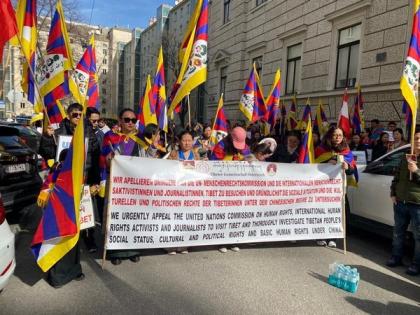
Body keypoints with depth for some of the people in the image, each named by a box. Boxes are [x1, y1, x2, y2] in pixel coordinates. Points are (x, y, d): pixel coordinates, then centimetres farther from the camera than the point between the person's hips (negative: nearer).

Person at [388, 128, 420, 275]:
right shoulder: (405, 159, 12)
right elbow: (396, 178, 18)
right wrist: (393, 194, 8)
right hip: (400, 202, 5)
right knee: (398, 232, 15)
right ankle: (396, 258, 29)